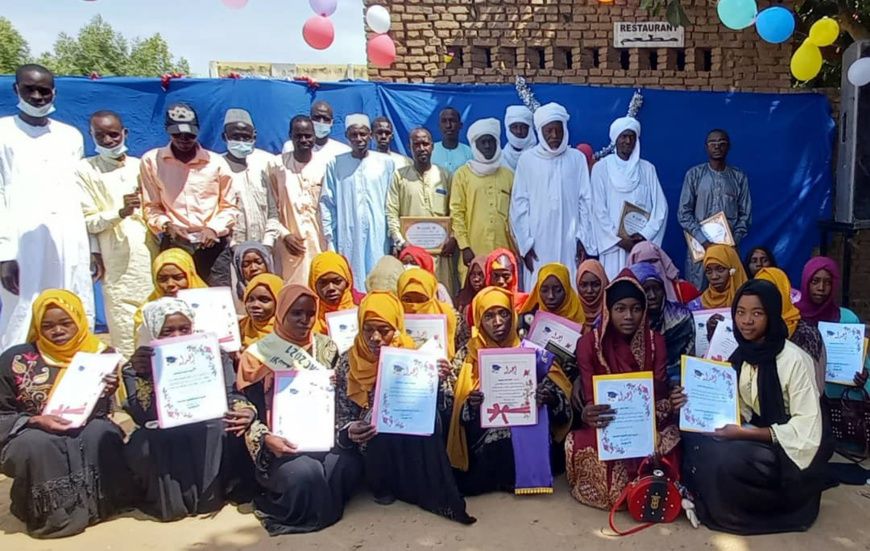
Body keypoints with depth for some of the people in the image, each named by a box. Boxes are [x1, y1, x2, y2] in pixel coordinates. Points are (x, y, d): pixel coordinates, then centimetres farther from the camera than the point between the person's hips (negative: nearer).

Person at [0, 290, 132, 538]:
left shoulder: (99, 355, -2)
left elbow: (102, 413, -3)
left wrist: (105, 394, -26)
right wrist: (35, 421, -19)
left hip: (84, 435, 1)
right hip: (31, 439, 0)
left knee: (103, 433, -33)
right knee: (39, 445, -35)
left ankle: (96, 501, -18)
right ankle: (56, 511, -20)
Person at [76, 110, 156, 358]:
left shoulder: (140, 166, 14)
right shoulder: (85, 170, 4)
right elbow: (87, 222, -1)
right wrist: (121, 212, -17)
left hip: (151, 257, 3)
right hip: (118, 264, -3)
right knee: (126, 337, -7)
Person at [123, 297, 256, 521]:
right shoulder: (137, 367, 0)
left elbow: (231, 397, -6)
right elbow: (143, 417, -13)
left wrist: (247, 412, -31)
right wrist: (143, 377, -29)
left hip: (209, 438, 1)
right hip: (162, 447, -1)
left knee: (225, 431, -32)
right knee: (142, 443, -33)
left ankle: (210, 493, -4)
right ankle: (168, 498, -5)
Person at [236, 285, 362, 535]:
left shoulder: (327, 347, 10)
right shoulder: (258, 354, 0)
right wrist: (266, 438, -19)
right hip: (282, 442, -3)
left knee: (349, 463, -26)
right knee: (303, 473, -33)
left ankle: (327, 504, 3)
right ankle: (301, 515, -1)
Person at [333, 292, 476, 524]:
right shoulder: (349, 363, -4)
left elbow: (434, 407, -1)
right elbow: (342, 419, 0)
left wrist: (439, 382, -20)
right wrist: (350, 432, -22)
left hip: (414, 441, 1)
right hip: (374, 443, -1)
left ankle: (433, 491, -15)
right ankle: (382, 485, -8)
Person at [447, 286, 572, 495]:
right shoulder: (468, 356, 4)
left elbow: (561, 395, 3)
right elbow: (455, 410, 2)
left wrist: (548, 397, -19)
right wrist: (470, 405, -20)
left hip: (526, 439, 1)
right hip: (484, 445, -1)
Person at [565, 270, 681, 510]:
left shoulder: (655, 342, -3)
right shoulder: (589, 343, -9)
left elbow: (659, 396, -6)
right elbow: (588, 399, -12)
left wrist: (672, 402, -33)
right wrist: (587, 414, -39)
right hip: (605, 426, -1)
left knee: (669, 442, -32)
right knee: (581, 445, -34)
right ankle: (613, 492, -4)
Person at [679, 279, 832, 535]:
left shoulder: (794, 359, -19)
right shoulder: (739, 354, 1)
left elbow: (805, 427, -20)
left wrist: (745, 433, -26)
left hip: (789, 449, -6)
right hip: (751, 438, 6)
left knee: (725, 458, -31)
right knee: (697, 441, -19)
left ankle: (732, 512, -1)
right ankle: (705, 502, 2)